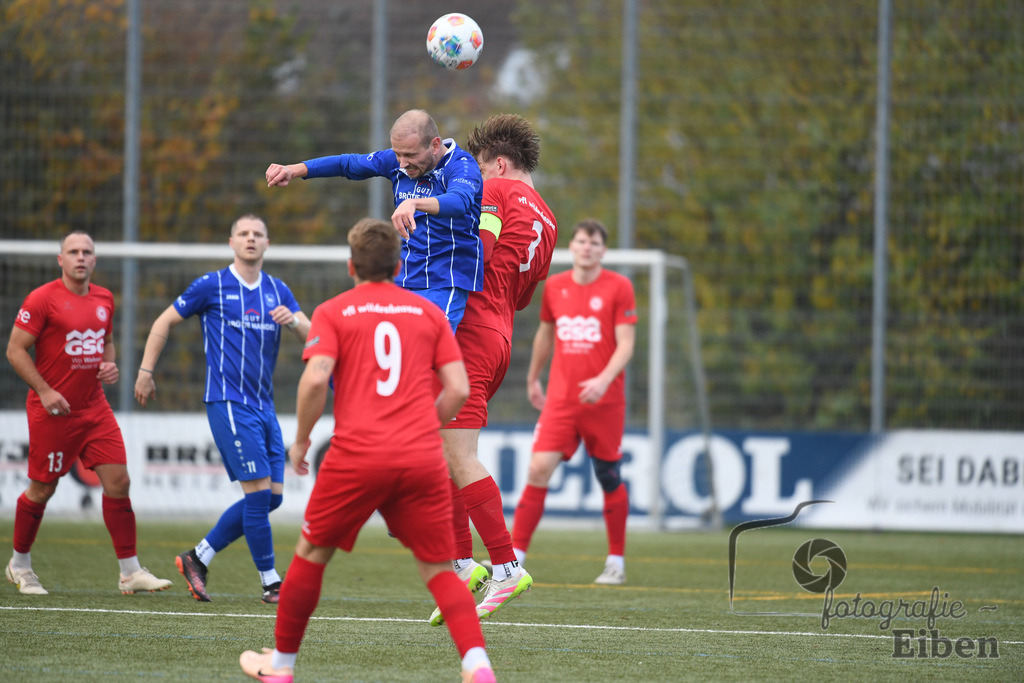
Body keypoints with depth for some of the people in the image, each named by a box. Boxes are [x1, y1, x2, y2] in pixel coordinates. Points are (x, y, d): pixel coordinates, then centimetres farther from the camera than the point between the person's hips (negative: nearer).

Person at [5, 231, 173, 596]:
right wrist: (44, 391, -16)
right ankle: (19, 564, 24)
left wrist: (110, 365, 3)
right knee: (42, 490, 3)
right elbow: (15, 350, -9)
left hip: (94, 408, 5)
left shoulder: (103, 299, 9)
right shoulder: (43, 299, -9)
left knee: (118, 481, -4)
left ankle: (130, 572, 1)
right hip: (52, 411, -5)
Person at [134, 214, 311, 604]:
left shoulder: (278, 292, 13)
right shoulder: (212, 286, -2)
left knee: (271, 497, 4)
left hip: (264, 407, 7)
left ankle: (197, 559, 15)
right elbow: (164, 323, 6)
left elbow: (310, 336, 7)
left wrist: (292, 321, -15)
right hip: (228, 403, -7)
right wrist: (146, 371, 2)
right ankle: (271, 583, -4)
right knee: (259, 491, -12)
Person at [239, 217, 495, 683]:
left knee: (312, 553, 17)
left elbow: (315, 379, -9)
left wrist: (301, 439, 5)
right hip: (423, 460, 2)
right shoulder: (428, 312, 14)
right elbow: (458, 388, 7)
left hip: (356, 454, -2)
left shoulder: (333, 312, 6)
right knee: (439, 569, 6)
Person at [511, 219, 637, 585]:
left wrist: (604, 380, -24)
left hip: (603, 400, -2)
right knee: (539, 469, -12)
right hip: (560, 398, 2)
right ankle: (514, 554, -11)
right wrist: (532, 378, 31)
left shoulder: (618, 287, -3)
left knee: (609, 478, 5)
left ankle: (616, 562, 19)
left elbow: (625, 344, -8)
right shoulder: (554, 287, 7)